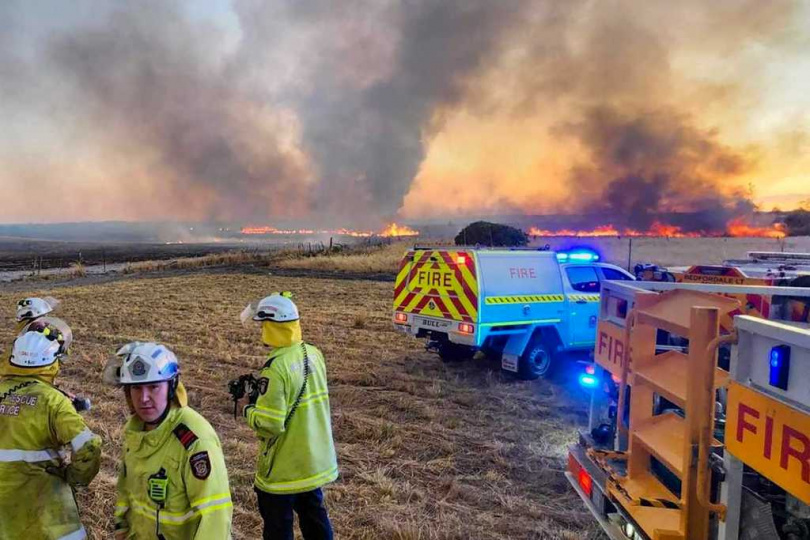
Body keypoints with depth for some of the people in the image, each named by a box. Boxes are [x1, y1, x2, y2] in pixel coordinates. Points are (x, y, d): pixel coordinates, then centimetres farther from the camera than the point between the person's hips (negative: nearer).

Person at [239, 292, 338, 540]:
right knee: (313, 513, 24)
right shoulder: (314, 354, -1)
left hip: (284, 467, -7)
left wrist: (247, 408, -9)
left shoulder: (276, 367, -26)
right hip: (316, 458, 7)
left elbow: (269, 424, -27)